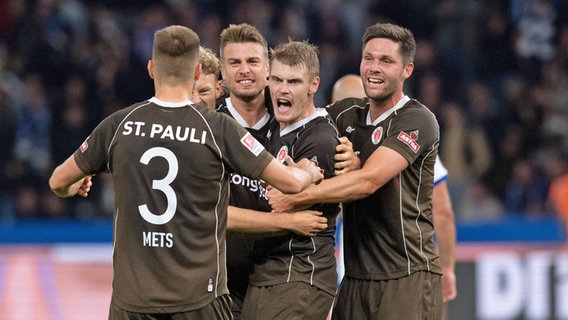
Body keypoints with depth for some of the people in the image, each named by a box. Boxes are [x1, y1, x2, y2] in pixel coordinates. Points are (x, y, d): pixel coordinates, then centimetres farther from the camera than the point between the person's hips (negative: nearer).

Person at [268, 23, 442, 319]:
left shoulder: (417, 121, -9)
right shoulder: (347, 114, 12)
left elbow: (368, 181, -20)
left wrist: (292, 197, -20)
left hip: (408, 278, -6)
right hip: (356, 277, 6)